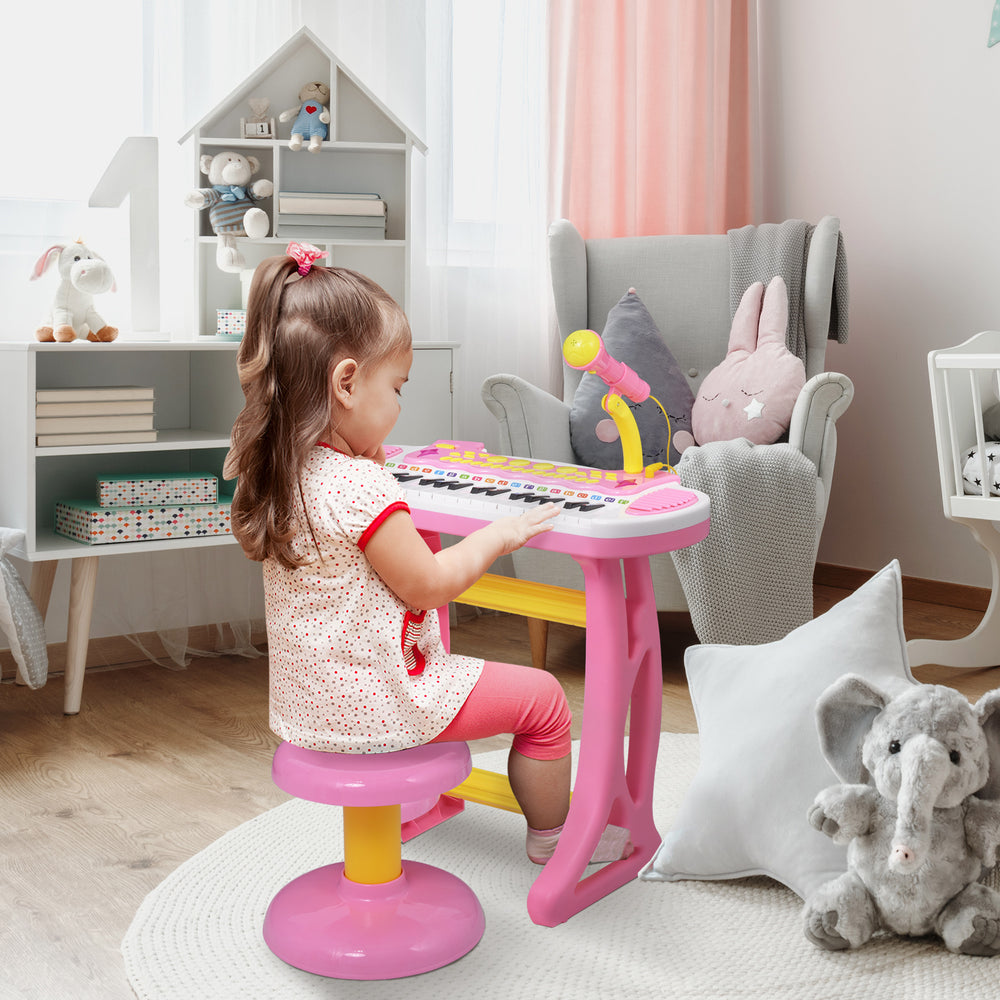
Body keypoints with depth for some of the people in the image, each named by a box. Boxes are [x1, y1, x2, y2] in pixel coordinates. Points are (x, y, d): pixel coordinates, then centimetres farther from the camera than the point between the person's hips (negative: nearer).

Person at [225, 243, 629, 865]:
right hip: (376, 706, -9)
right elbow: (426, 586, -19)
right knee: (542, 698, 3)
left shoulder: (276, 473, -1)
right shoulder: (362, 488, -28)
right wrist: (500, 535, -7)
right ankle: (552, 835, 23)